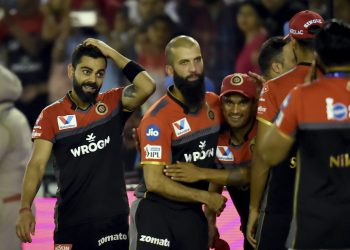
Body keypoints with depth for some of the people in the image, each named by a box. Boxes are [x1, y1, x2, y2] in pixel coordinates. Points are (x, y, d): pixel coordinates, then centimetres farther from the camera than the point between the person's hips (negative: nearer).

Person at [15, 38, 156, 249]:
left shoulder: (113, 103, 4)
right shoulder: (52, 115, 1)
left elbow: (147, 87, -14)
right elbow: (37, 164, -7)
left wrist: (111, 53, -9)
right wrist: (25, 209, -21)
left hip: (112, 218, 0)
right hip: (69, 221, 0)